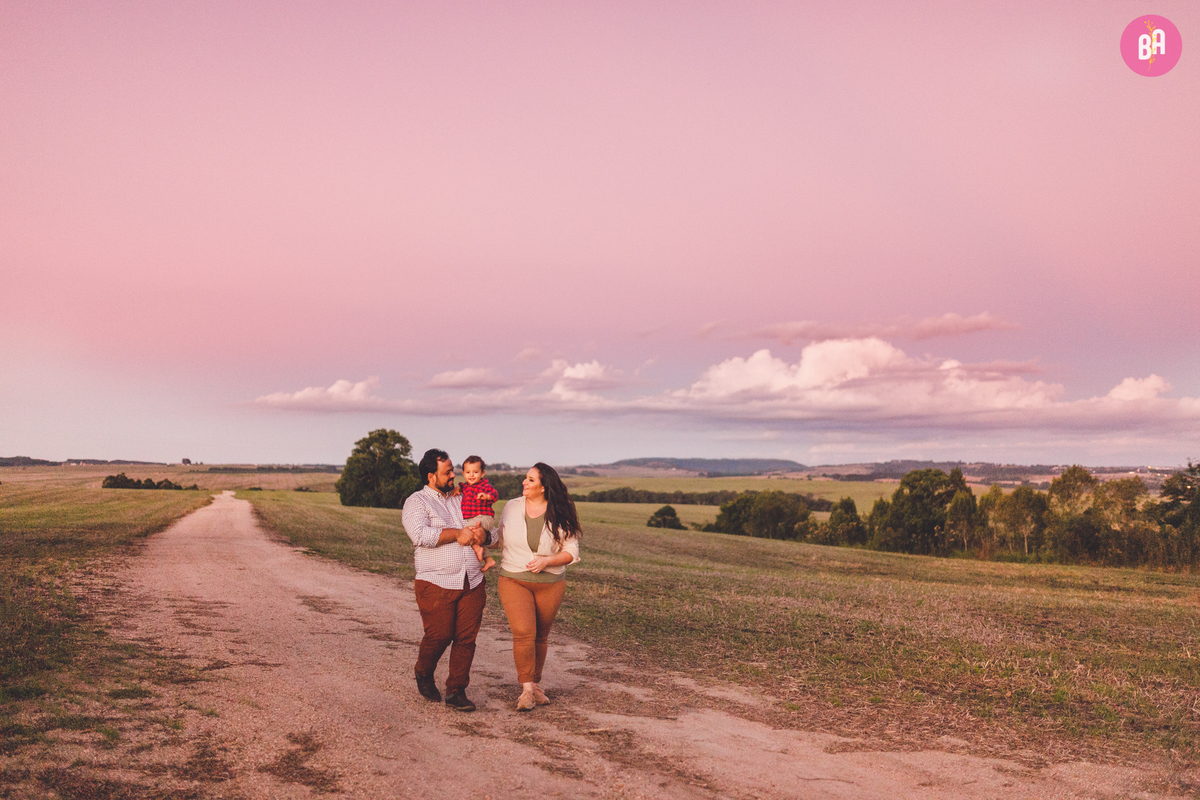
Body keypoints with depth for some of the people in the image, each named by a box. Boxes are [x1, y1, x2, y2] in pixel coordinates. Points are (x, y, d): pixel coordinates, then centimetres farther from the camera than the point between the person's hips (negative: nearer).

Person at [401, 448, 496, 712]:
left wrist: (483, 535, -1)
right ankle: (423, 674, 25)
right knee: (439, 636, -4)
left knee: (466, 638, 0)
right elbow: (420, 535, -17)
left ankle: (456, 690, 11)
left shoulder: (463, 500, 21)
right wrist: (457, 534, -12)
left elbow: (494, 534, 24)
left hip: (472, 583, 5)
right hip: (436, 584, -5)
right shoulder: (416, 502, 2)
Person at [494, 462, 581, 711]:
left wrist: (546, 561, -19)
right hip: (514, 581, 0)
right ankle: (526, 689, -5)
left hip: (550, 583, 0)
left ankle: (536, 684, 26)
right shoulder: (512, 507, 0)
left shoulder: (560, 515, -7)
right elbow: (500, 538, 15)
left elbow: (571, 552, -4)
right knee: (523, 634, -15)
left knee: (540, 636, 9)